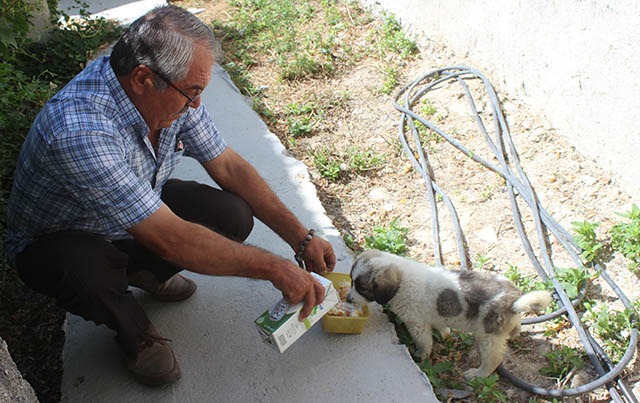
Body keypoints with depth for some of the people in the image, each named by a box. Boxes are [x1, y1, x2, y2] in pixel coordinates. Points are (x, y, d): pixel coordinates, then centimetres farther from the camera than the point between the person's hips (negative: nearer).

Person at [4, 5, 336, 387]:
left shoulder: (171, 91, -18)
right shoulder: (80, 131, -41)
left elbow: (230, 168, -8)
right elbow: (168, 239, -40)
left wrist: (301, 237, -12)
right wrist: (275, 268, -33)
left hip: (140, 212, 6)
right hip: (57, 239, -5)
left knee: (233, 216, -16)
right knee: (90, 276, -40)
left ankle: (145, 271, 12)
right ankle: (135, 332, -3)